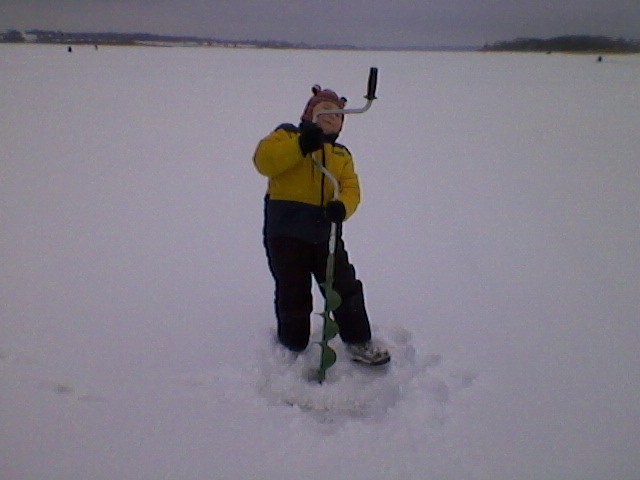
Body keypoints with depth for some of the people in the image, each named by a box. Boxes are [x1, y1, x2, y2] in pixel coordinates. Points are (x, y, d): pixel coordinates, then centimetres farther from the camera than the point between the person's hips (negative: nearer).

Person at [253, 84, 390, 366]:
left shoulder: (342, 155, 19)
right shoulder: (288, 136, 6)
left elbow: (351, 189, 4)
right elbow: (264, 161, -14)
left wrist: (342, 207, -19)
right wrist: (301, 146, -23)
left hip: (325, 235, 4)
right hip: (286, 232, -4)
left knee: (346, 289, 8)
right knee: (294, 295, 5)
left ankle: (359, 343, 24)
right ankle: (294, 348, 28)